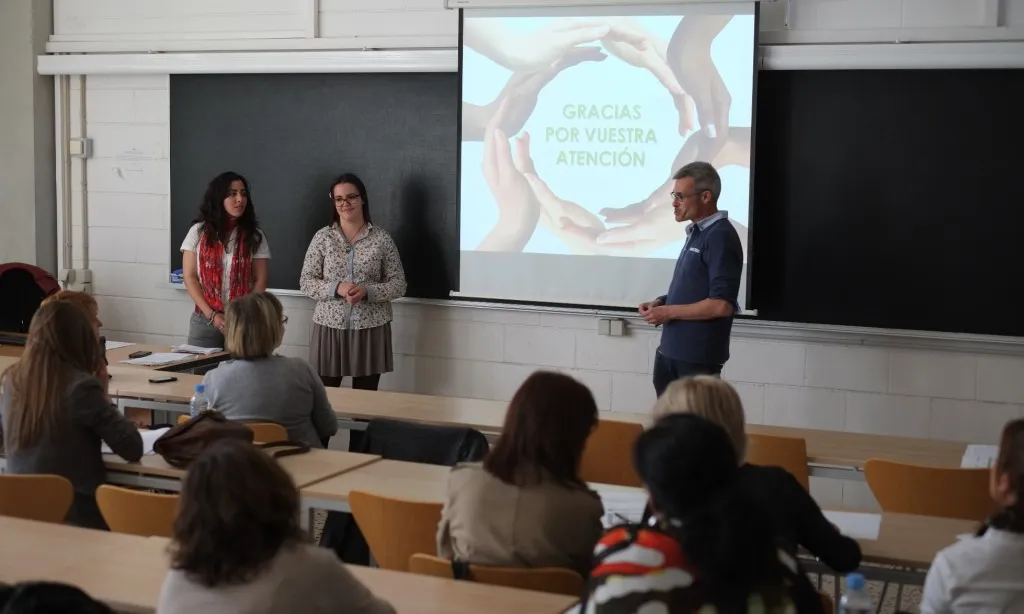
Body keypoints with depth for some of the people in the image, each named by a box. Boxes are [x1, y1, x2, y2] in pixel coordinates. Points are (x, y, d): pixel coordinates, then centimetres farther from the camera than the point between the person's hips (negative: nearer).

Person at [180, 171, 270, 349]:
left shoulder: (255, 236, 3)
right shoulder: (199, 232, 3)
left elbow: (260, 281, 1)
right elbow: (190, 277, 1)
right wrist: (212, 315, -9)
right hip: (204, 320, 1)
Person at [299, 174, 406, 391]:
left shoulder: (381, 238, 0)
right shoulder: (322, 237, 3)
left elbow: (398, 284, 0)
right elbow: (306, 282, 2)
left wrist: (367, 291, -17)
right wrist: (336, 288, -15)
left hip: (370, 328, -1)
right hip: (329, 326, 1)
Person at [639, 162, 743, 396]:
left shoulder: (720, 237, -16)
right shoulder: (696, 232, 12)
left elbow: (721, 304, -23)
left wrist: (668, 312, -16)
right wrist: (661, 302, 6)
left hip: (698, 357, -9)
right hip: (670, 351, 9)